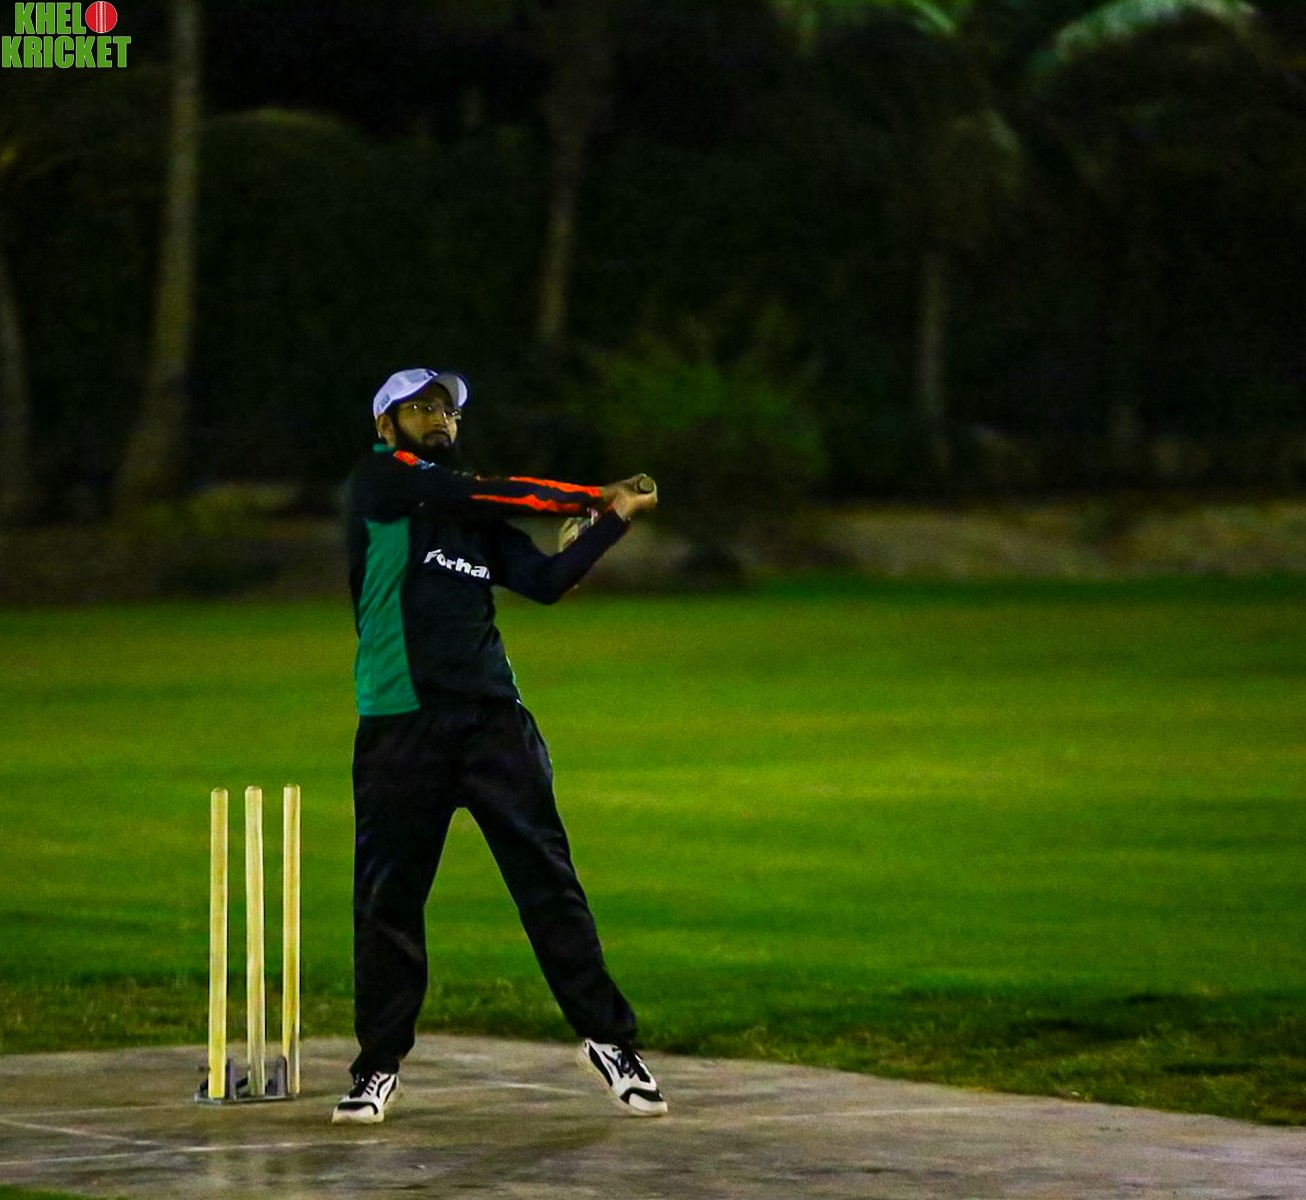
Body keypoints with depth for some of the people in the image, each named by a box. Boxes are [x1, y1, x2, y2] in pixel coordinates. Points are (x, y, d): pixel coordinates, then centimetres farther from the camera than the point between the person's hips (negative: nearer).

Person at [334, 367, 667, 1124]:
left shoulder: (476, 520, 19)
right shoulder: (378, 482, 3)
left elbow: (546, 581, 7)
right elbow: (489, 494, -7)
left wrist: (614, 521, -5)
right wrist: (593, 499, 0)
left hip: (494, 719, 4)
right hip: (400, 723, -4)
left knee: (549, 880, -1)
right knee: (389, 897, 1)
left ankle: (609, 1039, 3)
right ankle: (380, 1065, 12)